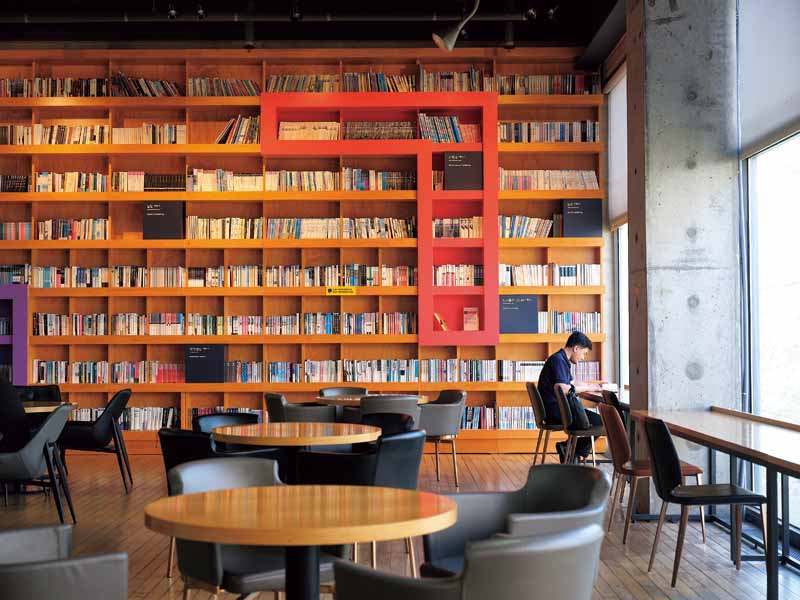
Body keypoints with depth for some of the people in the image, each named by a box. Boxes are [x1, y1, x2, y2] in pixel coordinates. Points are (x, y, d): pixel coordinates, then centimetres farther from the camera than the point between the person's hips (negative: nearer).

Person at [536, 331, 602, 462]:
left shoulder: (563, 360, 18)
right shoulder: (558, 360, -15)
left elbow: (569, 383, 32)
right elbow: (561, 389, -28)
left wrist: (592, 385, 24)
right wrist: (586, 388, -17)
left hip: (558, 408, 11)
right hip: (555, 411, -11)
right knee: (599, 422, -13)